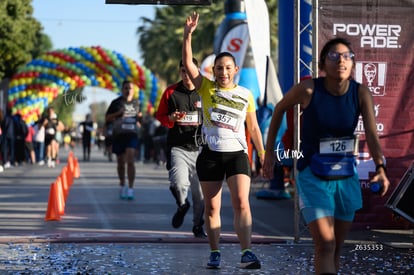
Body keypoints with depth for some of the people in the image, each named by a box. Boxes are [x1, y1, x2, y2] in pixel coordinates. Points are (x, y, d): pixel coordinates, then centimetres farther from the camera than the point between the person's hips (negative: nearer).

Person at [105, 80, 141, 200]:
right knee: (121, 162, 10)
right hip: (118, 135, -1)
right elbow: (107, 118, 2)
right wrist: (117, 113, -14)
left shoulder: (136, 103, 11)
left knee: (130, 161, -14)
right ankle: (122, 186, 29)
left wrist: (138, 119, 5)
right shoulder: (116, 102, 1)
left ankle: (130, 188, -16)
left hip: (132, 135, 1)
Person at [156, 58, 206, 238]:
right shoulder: (171, 92, 5)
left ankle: (198, 226, 23)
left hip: (200, 148, 1)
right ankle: (182, 205, 13)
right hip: (177, 147, -1)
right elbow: (159, 115, 13)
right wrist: (172, 118, -8)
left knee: (200, 191, 4)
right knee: (179, 184, -21)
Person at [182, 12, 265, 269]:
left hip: (237, 154, 0)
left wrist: (263, 156, 10)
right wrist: (188, 35, -23)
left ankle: (247, 253, -22)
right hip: (210, 154, 1)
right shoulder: (206, 88, 3)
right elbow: (188, 63, -10)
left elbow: (253, 127, 13)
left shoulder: (246, 95, 7)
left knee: (242, 203, -16)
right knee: (211, 208, 5)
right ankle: (215, 253, 15)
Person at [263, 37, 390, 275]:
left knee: (336, 248, 13)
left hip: (346, 177, 4)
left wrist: (380, 168, -35)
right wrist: (270, 151, 2)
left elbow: (372, 135, -19)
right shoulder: (308, 89, -16)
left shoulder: (361, 93, -10)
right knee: (325, 246, -16)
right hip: (313, 177, -4)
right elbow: (280, 109, 1)